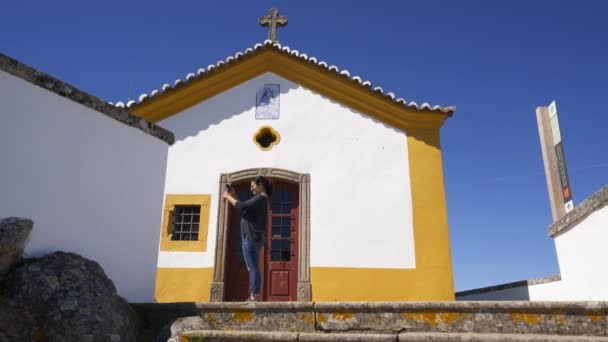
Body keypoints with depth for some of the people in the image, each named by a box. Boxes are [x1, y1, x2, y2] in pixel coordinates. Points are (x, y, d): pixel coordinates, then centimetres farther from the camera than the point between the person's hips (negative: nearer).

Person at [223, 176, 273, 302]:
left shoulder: (260, 198, -10)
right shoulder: (260, 199, 21)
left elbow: (241, 207, -21)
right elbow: (244, 210, 20)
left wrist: (228, 197, -9)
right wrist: (234, 196, 14)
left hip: (251, 237, -10)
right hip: (254, 237, 10)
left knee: (253, 268, -12)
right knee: (253, 268, 9)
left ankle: (254, 297, -13)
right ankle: (254, 296, 11)